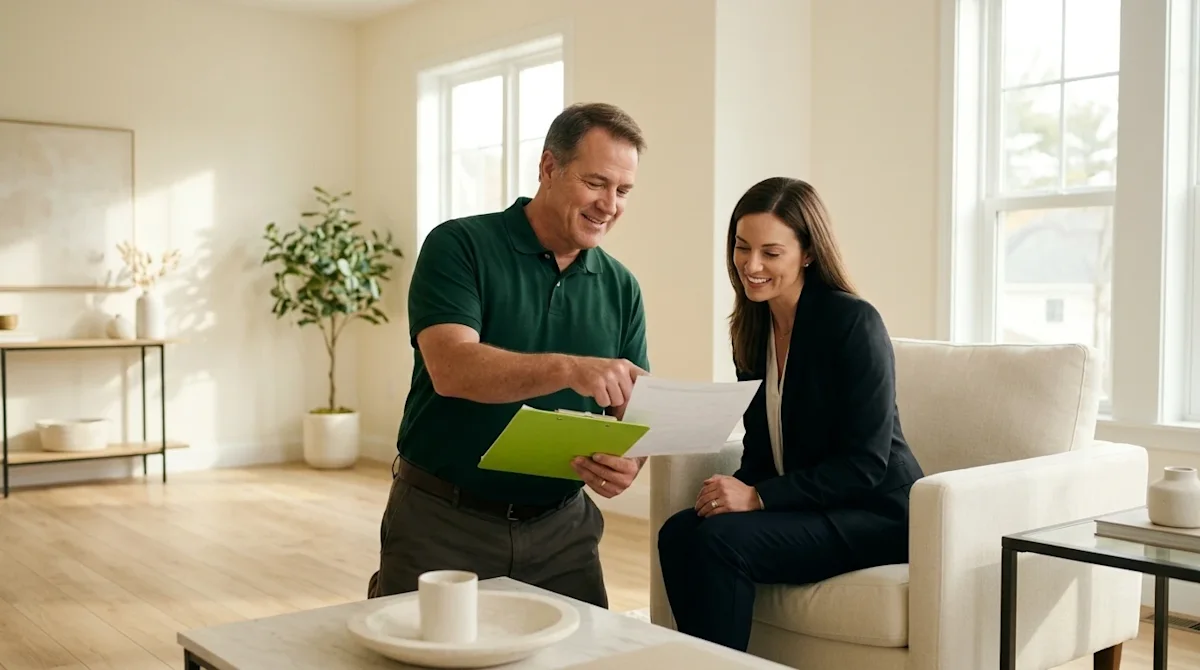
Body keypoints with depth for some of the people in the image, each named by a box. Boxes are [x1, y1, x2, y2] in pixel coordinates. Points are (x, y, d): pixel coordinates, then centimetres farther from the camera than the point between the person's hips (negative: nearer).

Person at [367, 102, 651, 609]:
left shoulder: (621, 288, 6)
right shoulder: (459, 247, -8)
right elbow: (452, 369, -23)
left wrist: (629, 461, -19)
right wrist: (568, 368, -37)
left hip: (560, 529, 4)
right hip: (442, 524, -3)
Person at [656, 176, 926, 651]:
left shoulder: (854, 322, -16)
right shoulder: (752, 327, 5)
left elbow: (865, 463, -18)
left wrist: (758, 497, -23)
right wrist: (737, 491, -10)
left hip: (875, 511, -6)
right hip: (804, 504, 6)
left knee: (719, 540, -27)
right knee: (678, 532, -19)